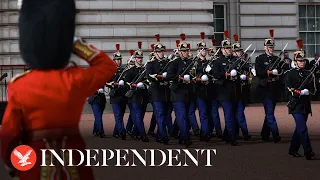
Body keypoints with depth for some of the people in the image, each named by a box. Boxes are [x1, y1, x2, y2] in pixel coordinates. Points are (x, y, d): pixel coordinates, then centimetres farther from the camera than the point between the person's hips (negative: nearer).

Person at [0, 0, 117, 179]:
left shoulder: (18, 86, -10)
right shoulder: (77, 79, -11)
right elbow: (109, 66, 9)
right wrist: (78, 44, 7)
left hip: (35, 162, 0)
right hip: (73, 158, 1)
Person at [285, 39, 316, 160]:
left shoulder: (309, 74, 11)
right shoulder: (291, 74, -3)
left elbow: (313, 89, 12)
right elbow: (289, 89, -10)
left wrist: (308, 91, -8)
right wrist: (300, 92, -19)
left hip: (306, 105, 6)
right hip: (296, 105, -5)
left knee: (300, 129, 12)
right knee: (303, 129, -13)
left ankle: (293, 149, 24)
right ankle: (308, 152, -15)